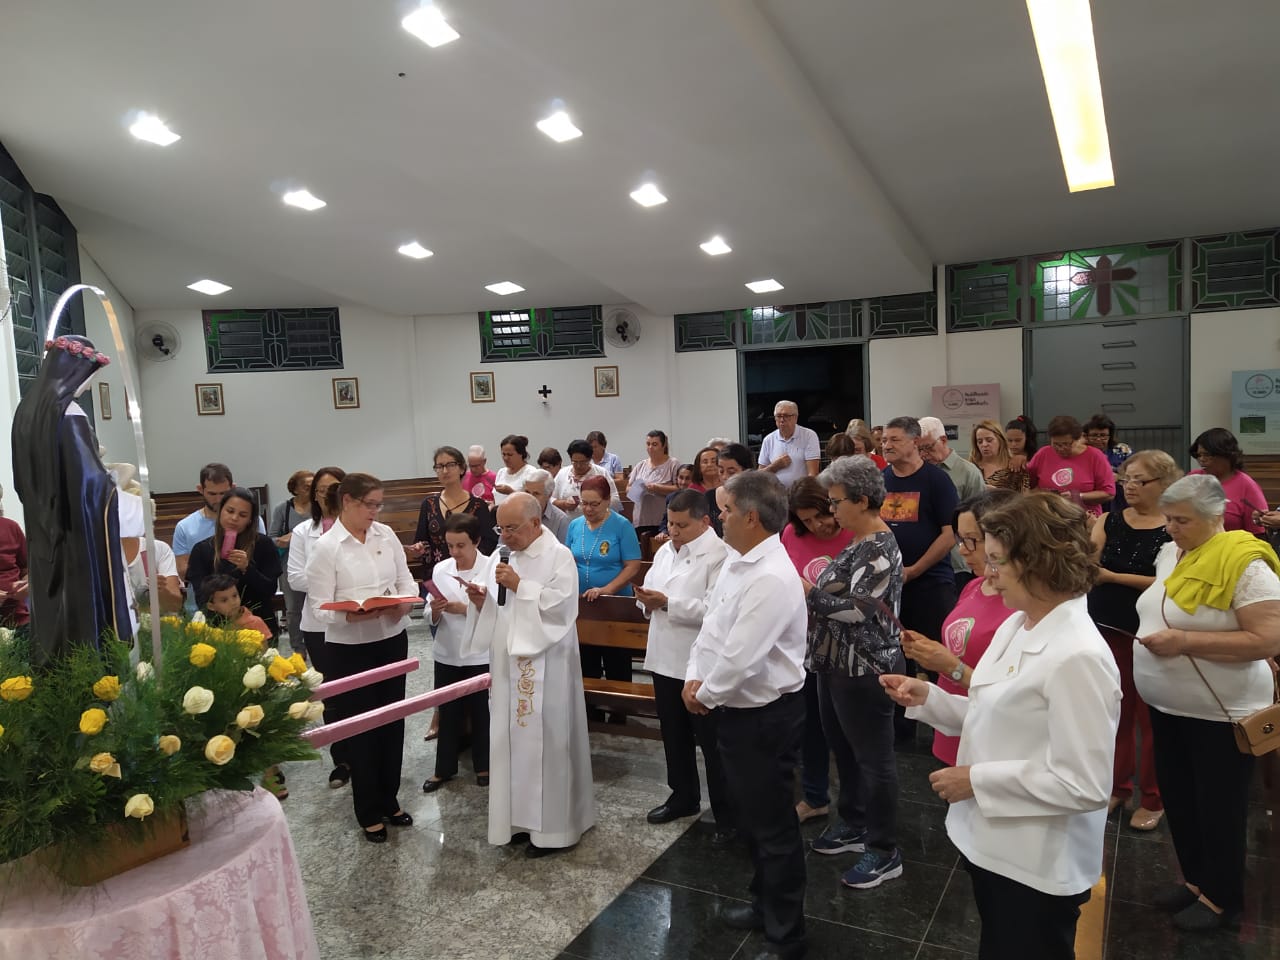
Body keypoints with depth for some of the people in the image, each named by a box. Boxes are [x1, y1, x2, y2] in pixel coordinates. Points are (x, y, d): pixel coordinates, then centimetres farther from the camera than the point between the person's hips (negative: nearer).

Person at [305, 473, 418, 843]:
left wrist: (405, 603, -15)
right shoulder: (326, 547, -13)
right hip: (350, 650, -4)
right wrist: (358, 615, -30)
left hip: (393, 641, 5)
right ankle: (369, 812, 26)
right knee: (360, 728, 9)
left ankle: (389, 800, 34)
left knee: (392, 723, 15)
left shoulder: (386, 535, 1)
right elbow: (320, 608, -15)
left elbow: (406, 581, 6)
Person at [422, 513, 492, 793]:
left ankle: (483, 766, 30)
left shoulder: (493, 568, -11)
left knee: (481, 712, 11)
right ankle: (444, 768, 30)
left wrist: (464, 609, -24)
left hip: (480, 655, -3)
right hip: (447, 654, 3)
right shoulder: (440, 569, 0)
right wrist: (435, 610, -18)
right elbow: (433, 619, 3)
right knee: (448, 713, 14)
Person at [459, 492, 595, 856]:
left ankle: (553, 826, 11)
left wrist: (519, 585, -21)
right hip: (509, 666, 7)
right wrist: (483, 602, -3)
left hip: (544, 669, -7)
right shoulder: (510, 557, 13)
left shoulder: (559, 555, -9)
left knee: (544, 743, -2)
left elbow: (561, 604, -20)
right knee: (513, 742, 11)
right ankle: (522, 819, 24)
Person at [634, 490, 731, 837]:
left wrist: (667, 603, -24)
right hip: (665, 657, 8)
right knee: (674, 736, 21)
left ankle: (727, 815, 19)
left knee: (712, 743, 5)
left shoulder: (718, 555, -18)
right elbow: (653, 589, 15)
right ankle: (683, 797, 39)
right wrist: (647, 600, -8)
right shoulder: (665, 551, 10)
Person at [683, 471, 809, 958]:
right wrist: (694, 677, -2)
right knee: (751, 817, 25)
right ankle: (766, 904, 45)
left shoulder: (771, 578, -28)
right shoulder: (736, 560, 4)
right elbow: (711, 621, 10)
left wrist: (706, 695, -13)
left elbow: (739, 658, -29)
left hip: (764, 716, -10)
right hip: (738, 710, 10)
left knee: (773, 826, 7)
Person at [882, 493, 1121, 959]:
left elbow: (1085, 785, -27)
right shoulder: (1015, 624, 2)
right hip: (993, 843, 8)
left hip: (1038, 866, -8)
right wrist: (928, 697, -2)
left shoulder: (1077, 657, -27)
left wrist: (977, 780, -22)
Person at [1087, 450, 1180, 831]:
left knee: (1149, 716, 8)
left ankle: (1153, 798, 24)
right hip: (1108, 628, 3)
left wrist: (1113, 576, -21)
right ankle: (1117, 785, 31)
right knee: (1115, 710, 14)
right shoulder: (1110, 522, 2)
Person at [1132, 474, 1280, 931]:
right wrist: (1156, 636, 4)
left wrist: (1186, 642, -27)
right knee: (1176, 795, 18)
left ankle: (1222, 897, 28)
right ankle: (1195, 878, 37)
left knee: (1218, 806, 9)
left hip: (1218, 711, -7)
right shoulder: (1170, 554, 4)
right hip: (1167, 704, 8)